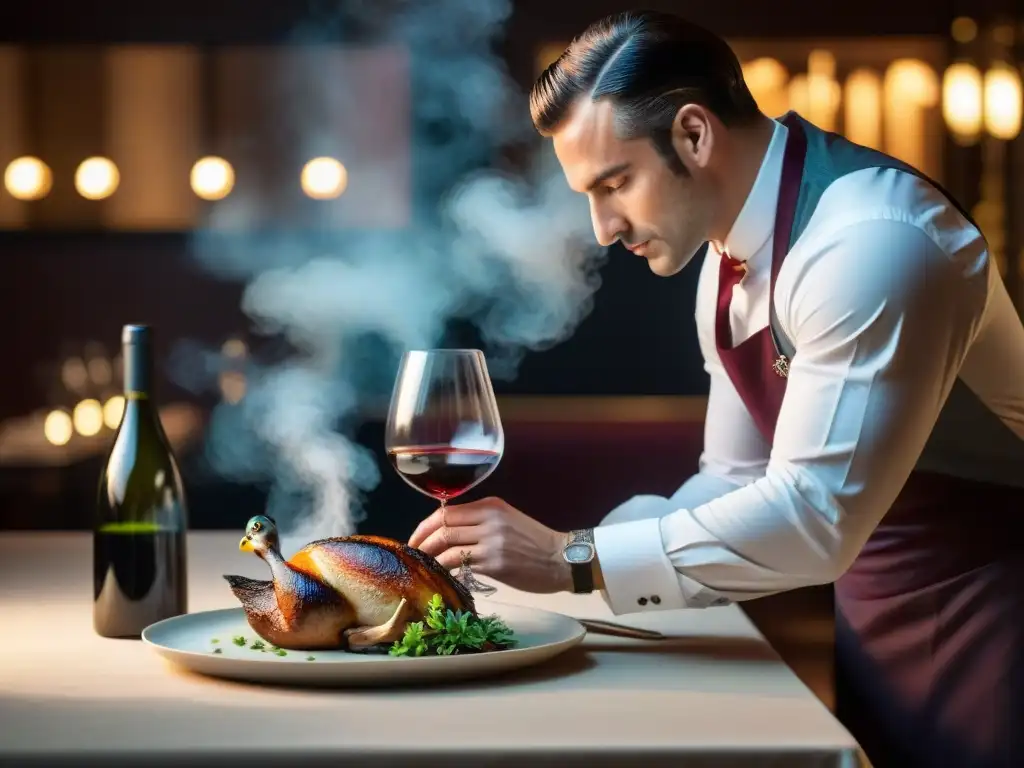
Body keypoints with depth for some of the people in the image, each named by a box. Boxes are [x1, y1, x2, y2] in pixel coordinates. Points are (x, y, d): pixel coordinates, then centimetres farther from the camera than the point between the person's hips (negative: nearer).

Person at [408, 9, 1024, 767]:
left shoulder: (871, 243, -26)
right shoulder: (732, 254, 3)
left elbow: (814, 515, -30)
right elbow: (738, 480, 8)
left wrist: (574, 560, -26)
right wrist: (555, 551, -6)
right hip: (876, 607, 8)